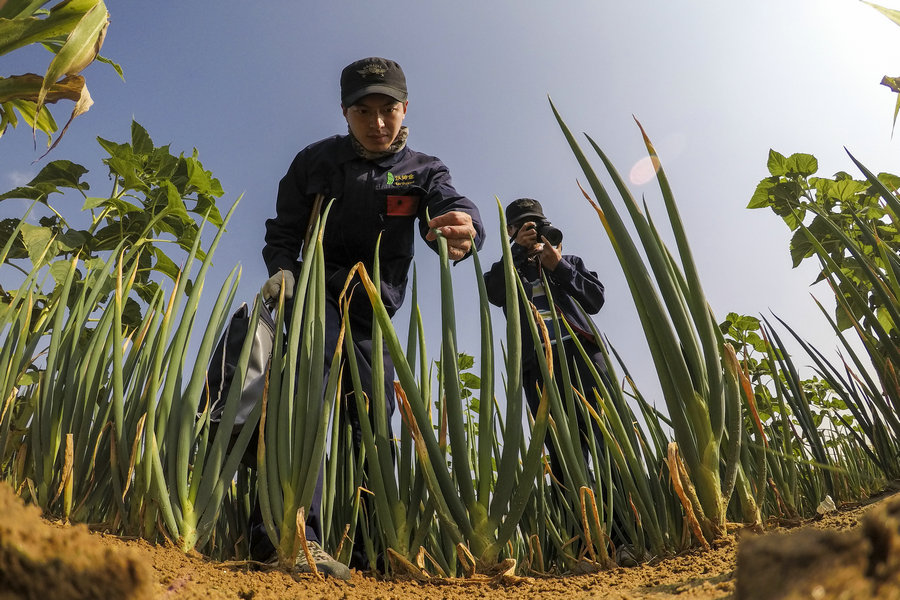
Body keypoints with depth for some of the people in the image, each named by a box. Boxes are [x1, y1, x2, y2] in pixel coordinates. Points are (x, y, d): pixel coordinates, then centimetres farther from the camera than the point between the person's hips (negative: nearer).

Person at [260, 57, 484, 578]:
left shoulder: (423, 170, 1)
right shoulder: (316, 162, 1)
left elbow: (452, 207, -21)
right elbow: (283, 230, 1)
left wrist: (463, 228, -47)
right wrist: (282, 269, -22)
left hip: (374, 316, 3)